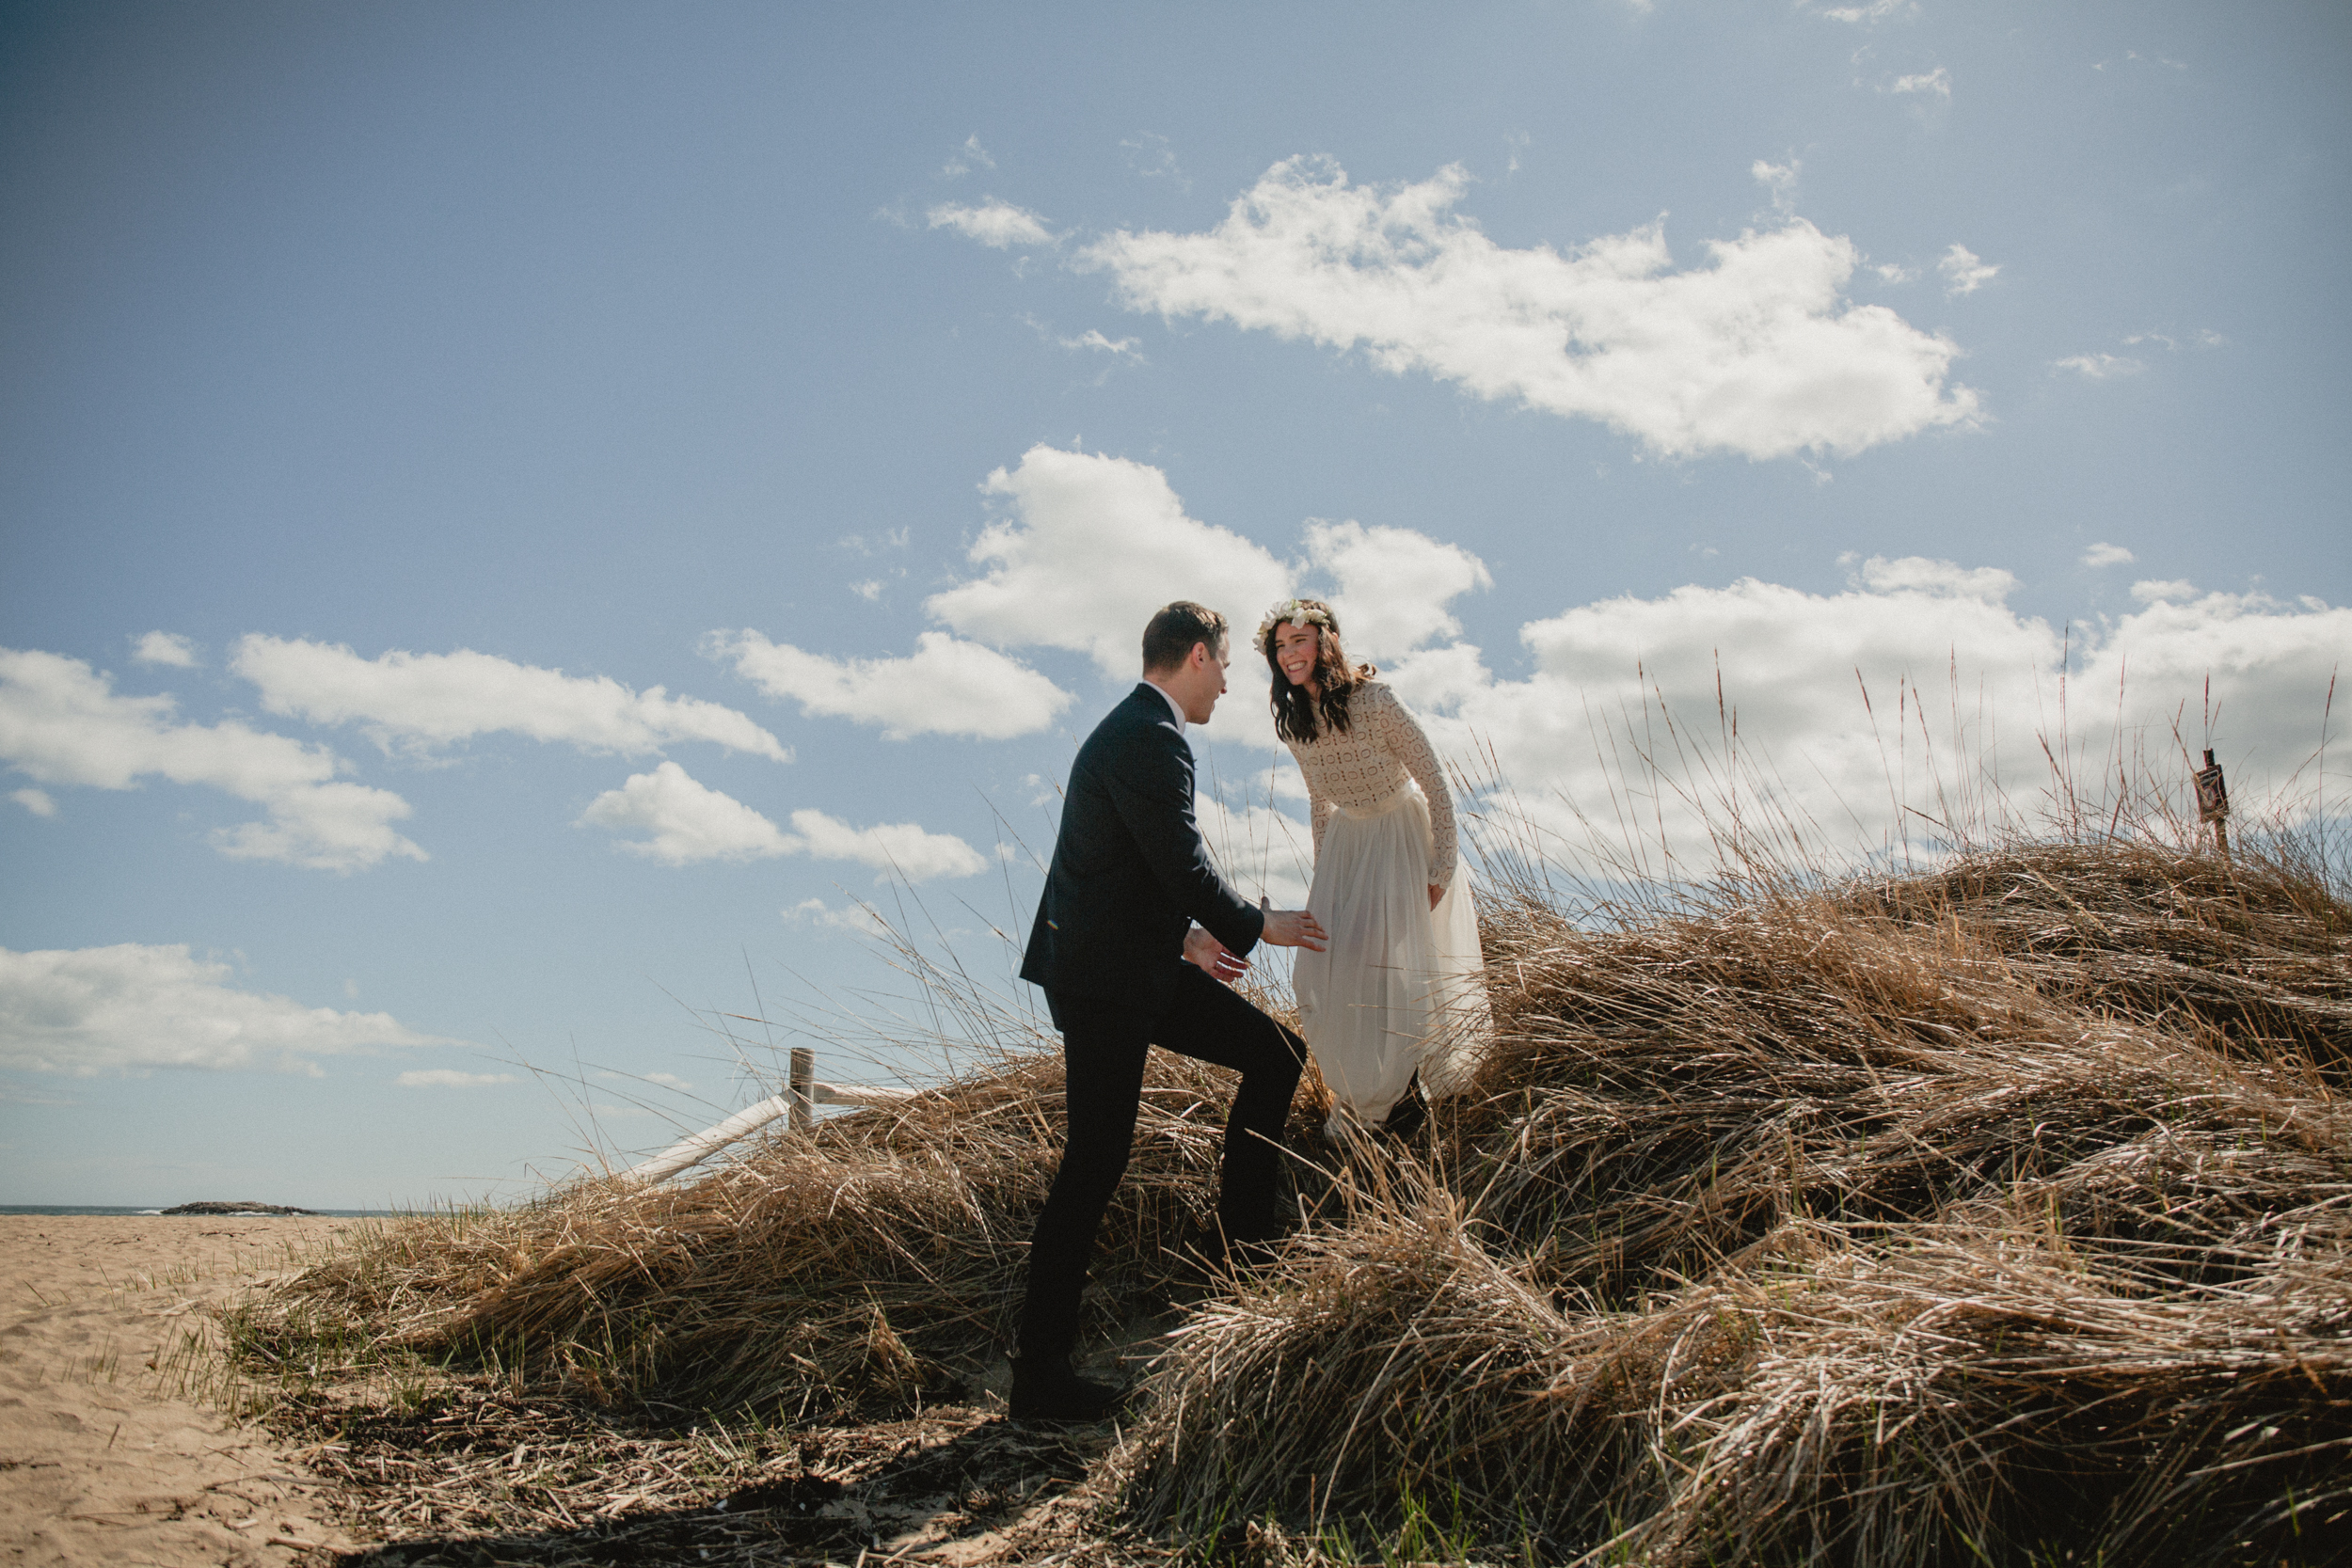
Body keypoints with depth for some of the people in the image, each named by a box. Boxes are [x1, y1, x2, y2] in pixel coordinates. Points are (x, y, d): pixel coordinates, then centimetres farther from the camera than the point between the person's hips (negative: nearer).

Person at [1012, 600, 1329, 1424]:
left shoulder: (1135, 731, 15)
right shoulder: (1151, 741, -19)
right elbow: (1184, 867, -20)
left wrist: (1190, 937, 25)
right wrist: (1256, 926, -4)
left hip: (1138, 962, 10)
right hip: (1104, 978, -10)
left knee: (1276, 1054, 13)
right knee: (1095, 1164, -6)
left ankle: (1248, 1233, 25)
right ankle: (1040, 1371, 3)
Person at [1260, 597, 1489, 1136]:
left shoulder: (1376, 700, -25)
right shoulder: (1294, 720, -6)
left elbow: (1436, 785, -18)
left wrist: (1441, 870, -16)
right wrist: (1322, 875, 12)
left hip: (1405, 836, -5)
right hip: (1347, 843, 5)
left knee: (1402, 966, -4)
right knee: (1324, 975, 0)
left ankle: (1400, 1089, 19)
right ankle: (1360, 1094, 21)